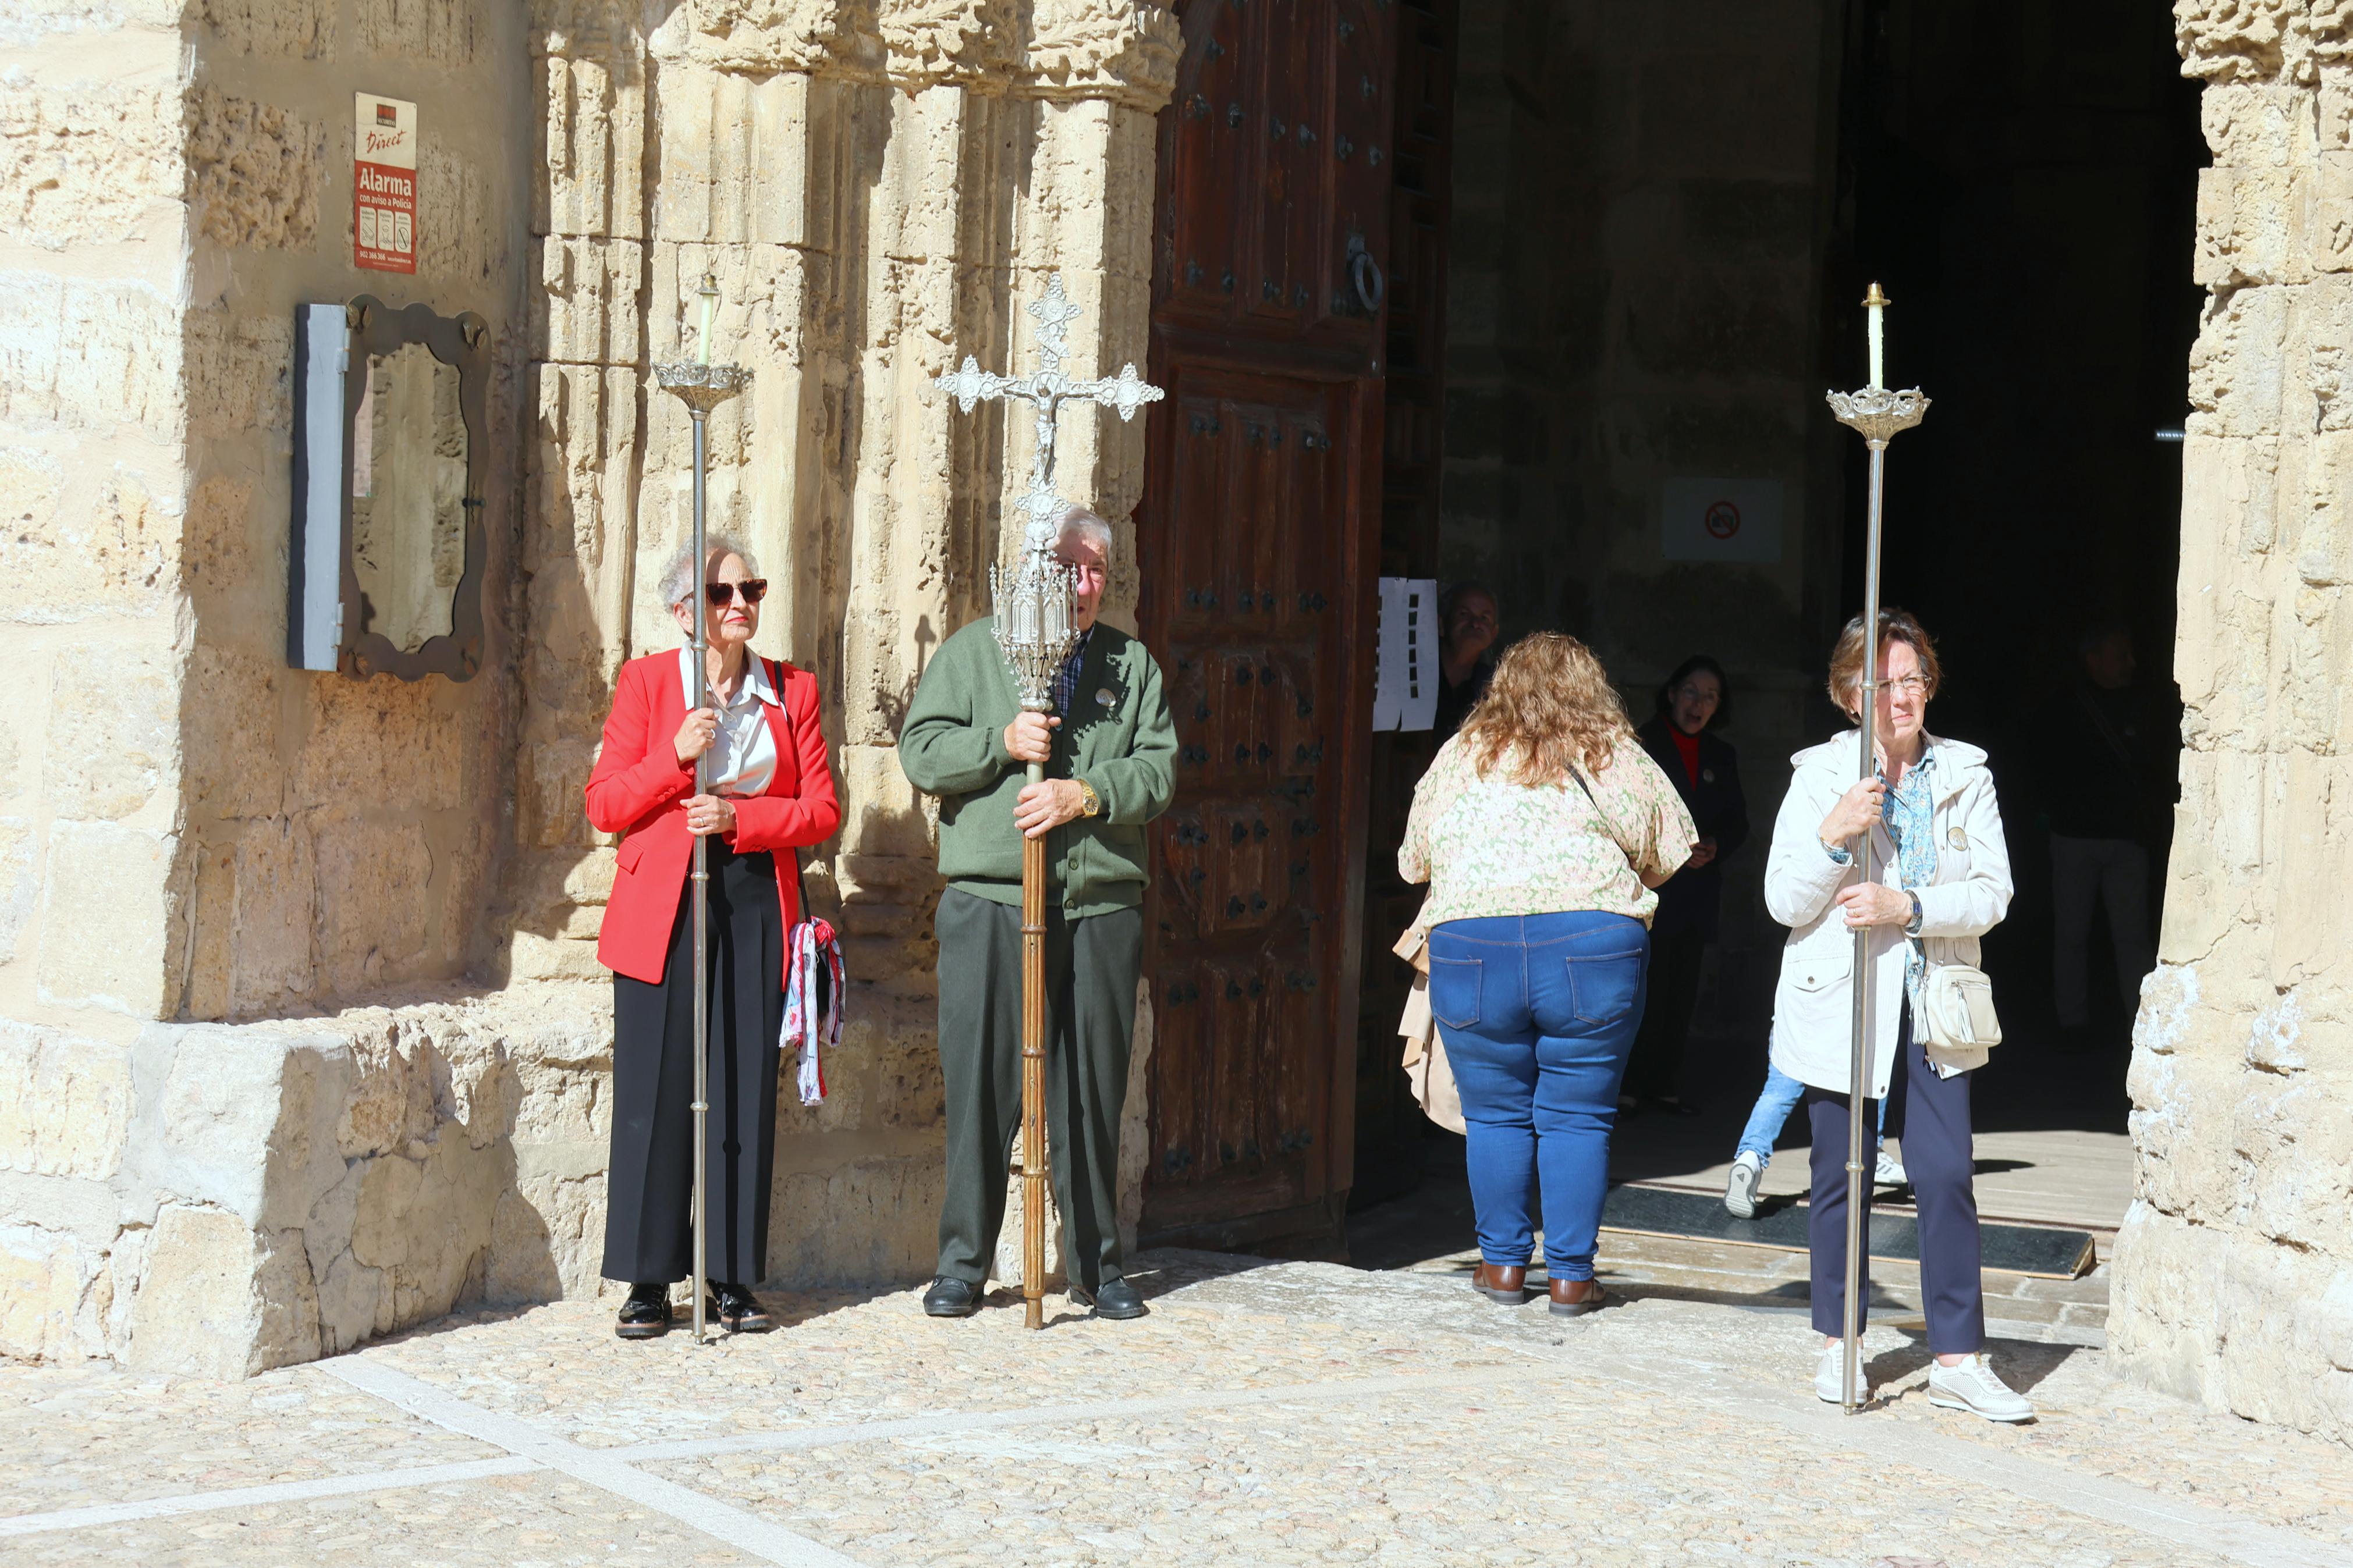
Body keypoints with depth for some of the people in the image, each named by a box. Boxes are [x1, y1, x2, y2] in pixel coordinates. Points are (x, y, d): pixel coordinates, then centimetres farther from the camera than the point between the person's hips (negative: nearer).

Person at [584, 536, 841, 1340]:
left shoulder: (791, 690, 10)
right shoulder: (646, 680, 4)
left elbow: (822, 808, 5)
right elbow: (604, 804, 1)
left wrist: (739, 816, -10)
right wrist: (674, 758, -15)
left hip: (757, 906, 2)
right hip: (662, 910, -2)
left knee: (746, 1092, 1)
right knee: (655, 1092, -4)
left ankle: (733, 1278, 8)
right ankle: (649, 1281, 3)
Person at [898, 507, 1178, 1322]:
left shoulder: (1131, 664, 13)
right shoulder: (974, 651, 8)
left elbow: (1159, 767, 4)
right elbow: (921, 751, 2)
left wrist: (1085, 795, -12)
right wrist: (1002, 743, -13)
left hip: (1102, 906, 2)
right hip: (989, 900, -2)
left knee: (1093, 1090, 6)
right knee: (980, 1086, -2)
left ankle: (1097, 1264, 15)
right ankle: (963, 1263, 7)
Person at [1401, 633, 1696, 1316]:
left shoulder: (1461, 755, 14)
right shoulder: (1615, 755, 9)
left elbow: (1413, 860, 22)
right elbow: (1671, 850, 9)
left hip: (1470, 947, 1)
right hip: (1591, 946, -1)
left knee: (1495, 1113, 12)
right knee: (1577, 1116, 6)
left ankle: (1503, 1262, 17)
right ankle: (1570, 1273, 8)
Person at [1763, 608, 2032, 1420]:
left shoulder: (1965, 774, 4)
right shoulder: (1819, 774, -1)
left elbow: (1992, 893, -3)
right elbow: (1785, 901, -6)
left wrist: (1906, 906, -19)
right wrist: (1834, 834, -22)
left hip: (1931, 1009, 1)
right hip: (1839, 1004, -1)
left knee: (1947, 1179, -5)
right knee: (1840, 1178, 6)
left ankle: (1958, 1358, 0)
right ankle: (1837, 1343, 20)